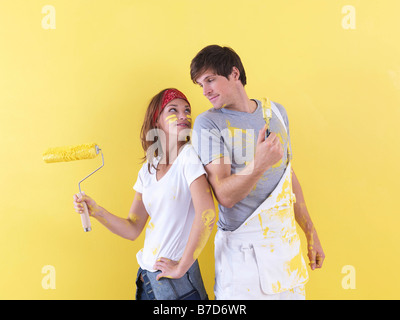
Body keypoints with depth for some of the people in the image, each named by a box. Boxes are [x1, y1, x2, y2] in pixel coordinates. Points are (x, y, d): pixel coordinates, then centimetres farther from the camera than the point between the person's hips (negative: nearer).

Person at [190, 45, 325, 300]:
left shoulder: (276, 112, 6)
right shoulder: (208, 123, -9)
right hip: (244, 251, -4)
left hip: (288, 244, 5)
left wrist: (311, 233, 16)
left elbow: (289, 176, 13)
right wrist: (259, 165, -33)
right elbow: (225, 196, -16)